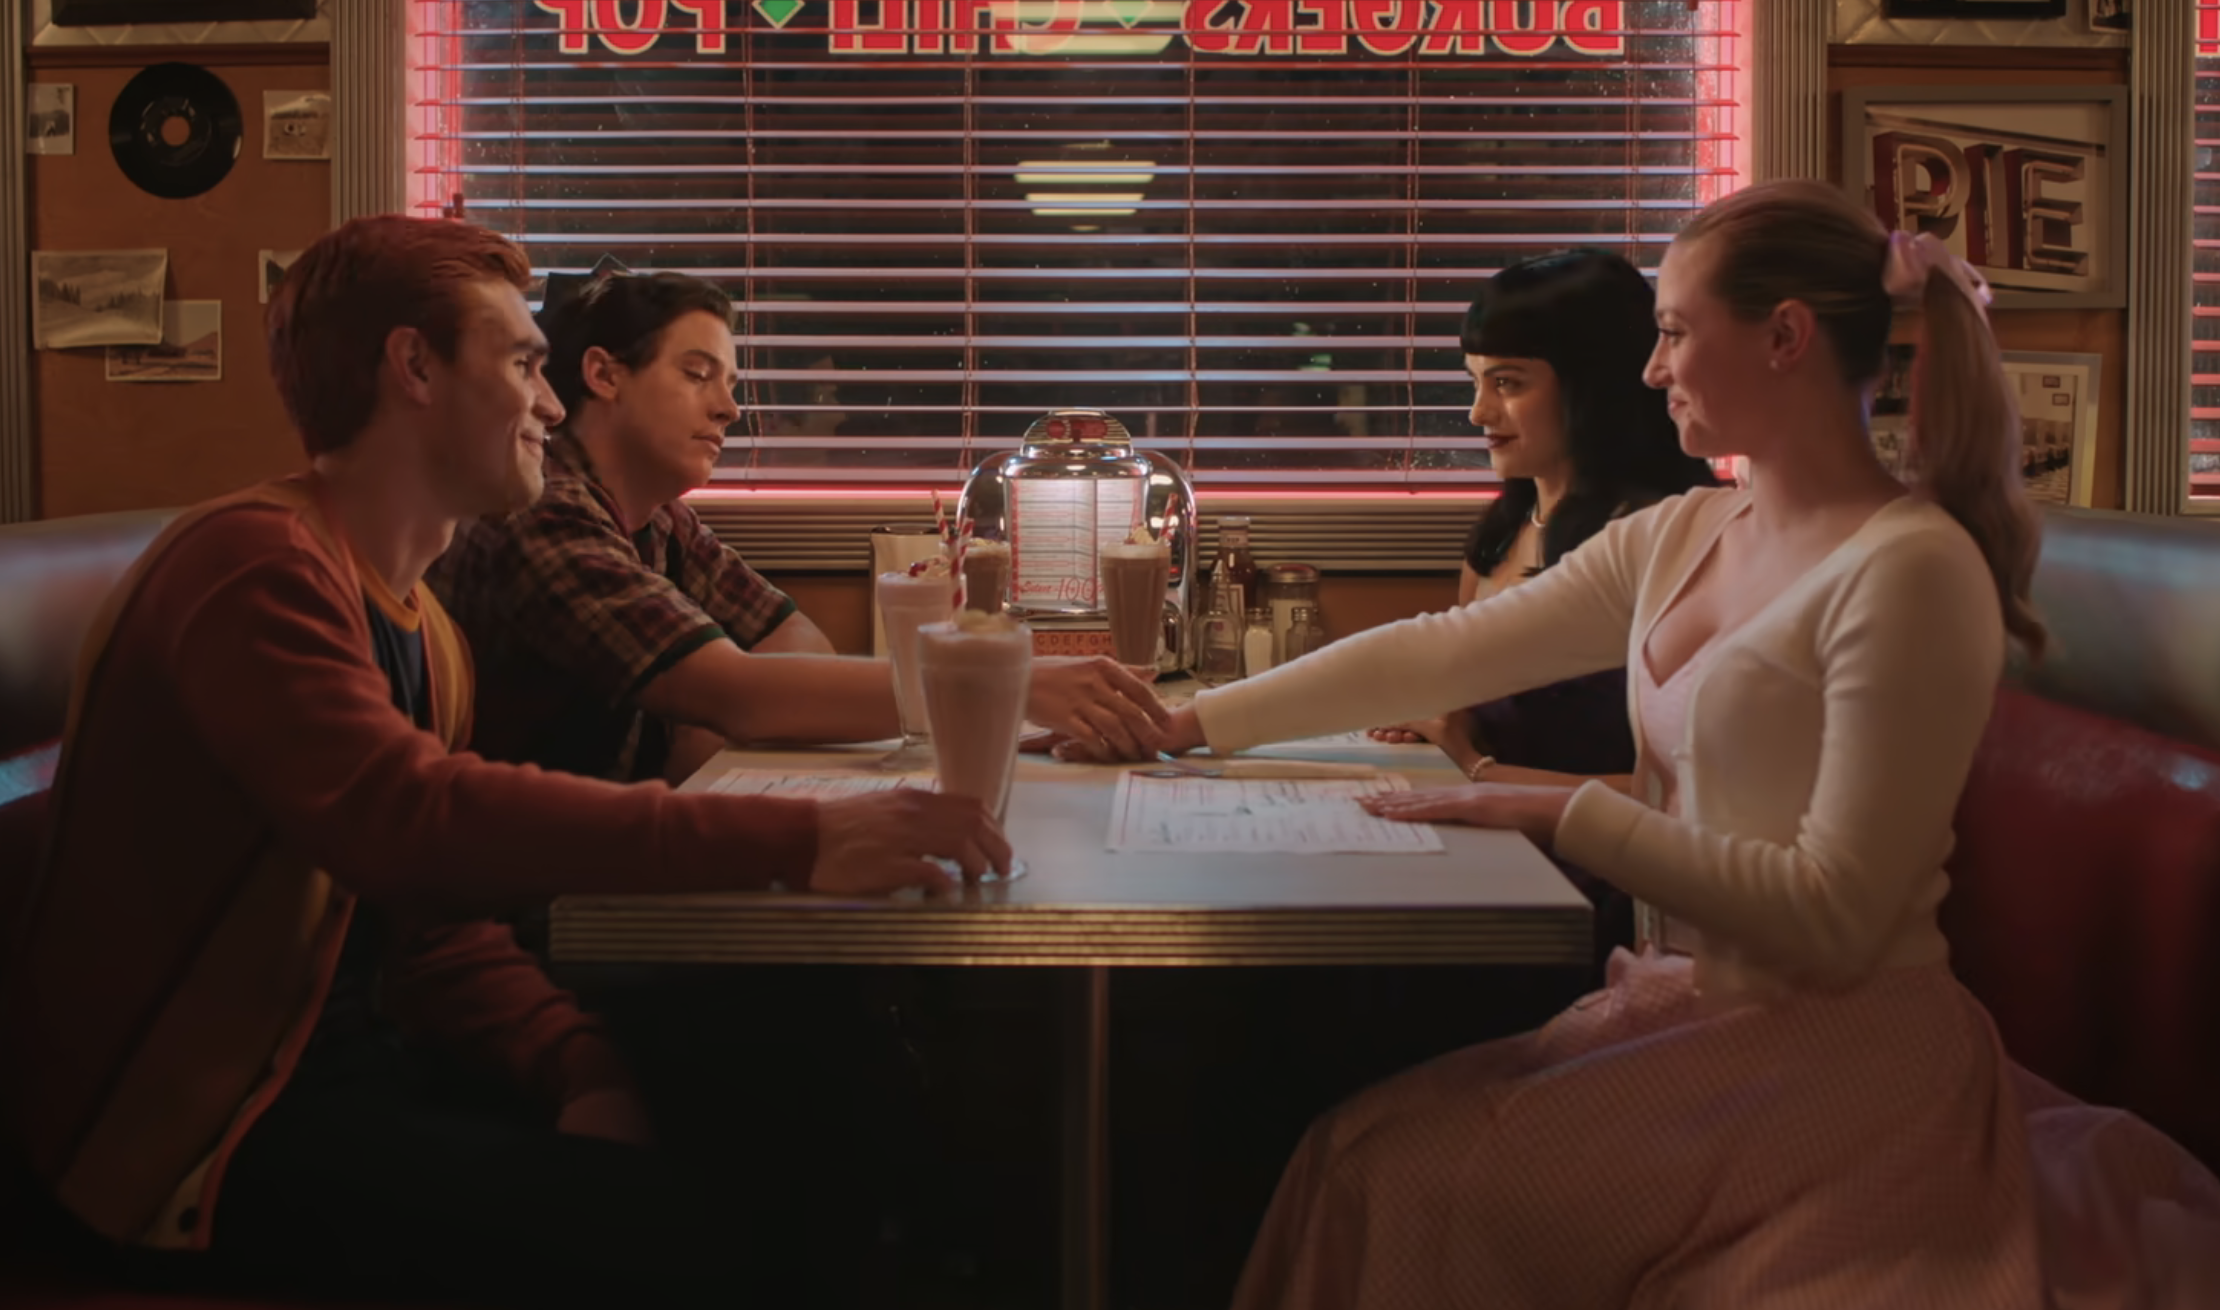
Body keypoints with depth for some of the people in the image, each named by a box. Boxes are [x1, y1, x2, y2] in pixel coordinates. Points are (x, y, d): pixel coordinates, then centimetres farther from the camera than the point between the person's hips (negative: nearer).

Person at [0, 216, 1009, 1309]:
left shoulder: (424, 632, 14)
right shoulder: (255, 563, -16)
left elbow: (437, 927, 9)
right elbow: (411, 824, -33)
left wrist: (581, 1067, -11)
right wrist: (795, 841, -36)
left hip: (354, 1057, 9)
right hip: (202, 1128, -9)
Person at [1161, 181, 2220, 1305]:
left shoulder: (1910, 571, -15)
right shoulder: (1681, 537, 10)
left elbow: (1830, 921, -18)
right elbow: (1440, 654, 12)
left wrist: (1560, 813, -15)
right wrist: (1190, 725, 9)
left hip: (1843, 1045, -7)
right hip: (1691, 1005, 7)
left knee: (1424, 1188, -24)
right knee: (1363, 1155, -13)